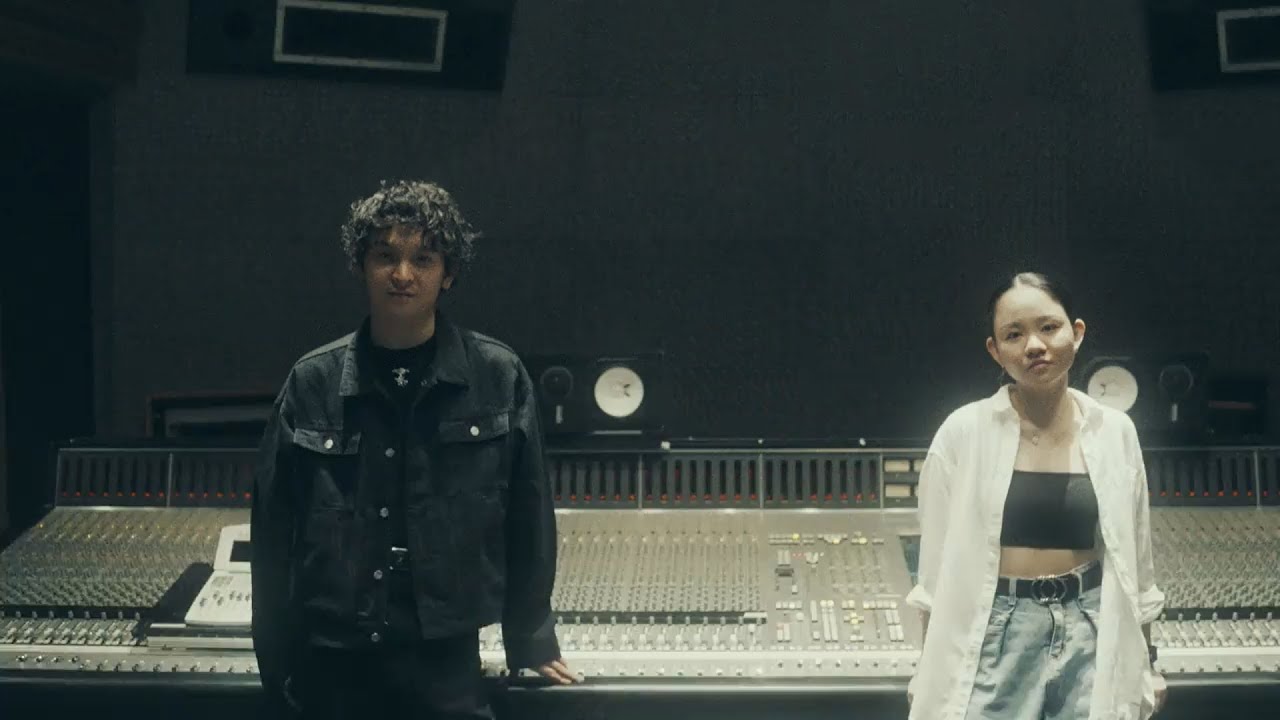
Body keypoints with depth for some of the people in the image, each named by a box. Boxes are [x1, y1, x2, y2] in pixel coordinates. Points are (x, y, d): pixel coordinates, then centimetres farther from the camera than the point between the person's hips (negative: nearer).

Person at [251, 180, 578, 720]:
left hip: (445, 660, -1)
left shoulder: (498, 378, -2)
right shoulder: (312, 382, 0)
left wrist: (530, 640, 10)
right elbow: (274, 525, 4)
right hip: (330, 660, 1)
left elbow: (527, 513, 5)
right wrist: (275, 660, 4)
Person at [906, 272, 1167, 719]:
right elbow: (938, 561, -1)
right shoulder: (964, 432, -6)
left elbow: (1134, 558, 10)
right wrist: (931, 669, -1)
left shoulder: (1114, 431, 2)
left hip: (1092, 633, 2)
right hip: (994, 634, -2)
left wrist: (1146, 660, 12)